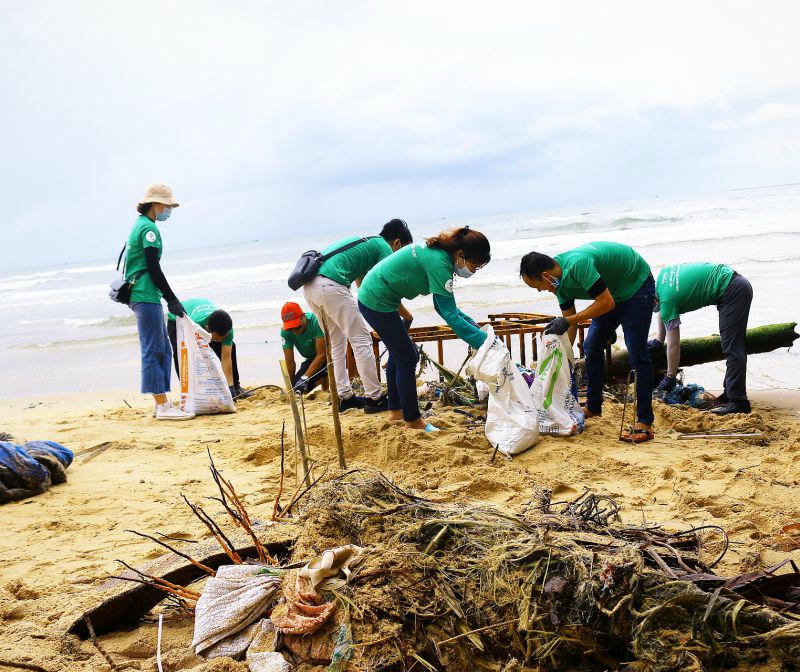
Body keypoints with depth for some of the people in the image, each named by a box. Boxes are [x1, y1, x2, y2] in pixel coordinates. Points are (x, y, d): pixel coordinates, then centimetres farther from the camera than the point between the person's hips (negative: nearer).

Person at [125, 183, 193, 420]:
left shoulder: (139, 225, 19)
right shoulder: (149, 228, -12)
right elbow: (154, 268, -17)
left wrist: (167, 297, 22)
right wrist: (172, 299, -14)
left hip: (140, 295, 10)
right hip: (146, 296, -10)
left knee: (163, 349, 13)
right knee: (153, 350, -9)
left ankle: (162, 402, 16)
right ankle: (162, 407, -8)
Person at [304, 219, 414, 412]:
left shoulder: (365, 242, 32)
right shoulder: (384, 248, 6)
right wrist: (407, 316, 16)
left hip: (310, 286, 9)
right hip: (330, 286, -9)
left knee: (337, 342, 19)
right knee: (361, 340, 0)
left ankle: (344, 396, 22)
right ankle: (374, 398, 4)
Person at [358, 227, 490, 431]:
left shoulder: (439, 253, 3)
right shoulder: (439, 263, -26)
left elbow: (443, 305, 10)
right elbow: (450, 316, -26)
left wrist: (471, 322, 0)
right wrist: (483, 341, -24)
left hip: (372, 297, 10)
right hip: (377, 301, -10)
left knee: (398, 354, 20)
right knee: (407, 359, -2)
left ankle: (395, 410, 34)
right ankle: (413, 421, 9)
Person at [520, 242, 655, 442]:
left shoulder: (577, 265, -34)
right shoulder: (560, 280, -6)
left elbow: (607, 303, -34)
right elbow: (570, 324, 1)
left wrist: (568, 321, -33)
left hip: (637, 285, -9)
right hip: (613, 291, 9)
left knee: (637, 354, -14)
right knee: (591, 347, 9)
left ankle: (645, 423, -11)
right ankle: (593, 407, 23)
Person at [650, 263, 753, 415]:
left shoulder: (667, 299, -15)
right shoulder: (662, 275, 8)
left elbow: (673, 345, -11)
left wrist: (670, 378, -1)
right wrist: (659, 340, 28)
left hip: (731, 290, -10)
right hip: (738, 282, 10)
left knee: (732, 348, -10)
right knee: (733, 346, 13)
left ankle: (738, 401, -12)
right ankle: (731, 392, 20)